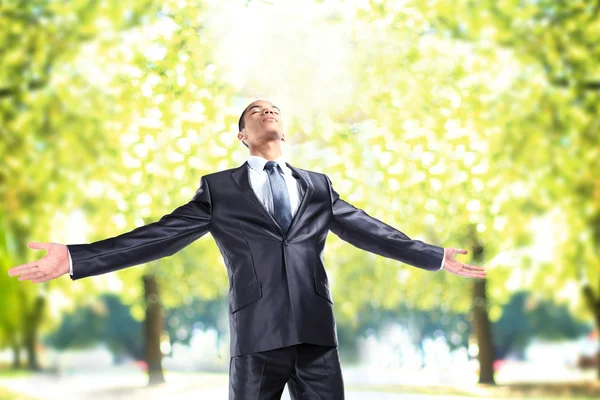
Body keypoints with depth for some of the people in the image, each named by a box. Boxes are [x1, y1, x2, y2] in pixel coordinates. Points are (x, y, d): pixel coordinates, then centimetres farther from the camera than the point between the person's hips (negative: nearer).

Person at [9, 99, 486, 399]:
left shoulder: (318, 187, 18)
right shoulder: (218, 189, 10)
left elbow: (371, 231, 18)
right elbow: (159, 236, 3)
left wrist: (437, 256, 15)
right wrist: (75, 258, -7)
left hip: (317, 335, 2)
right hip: (257, 337, -2)